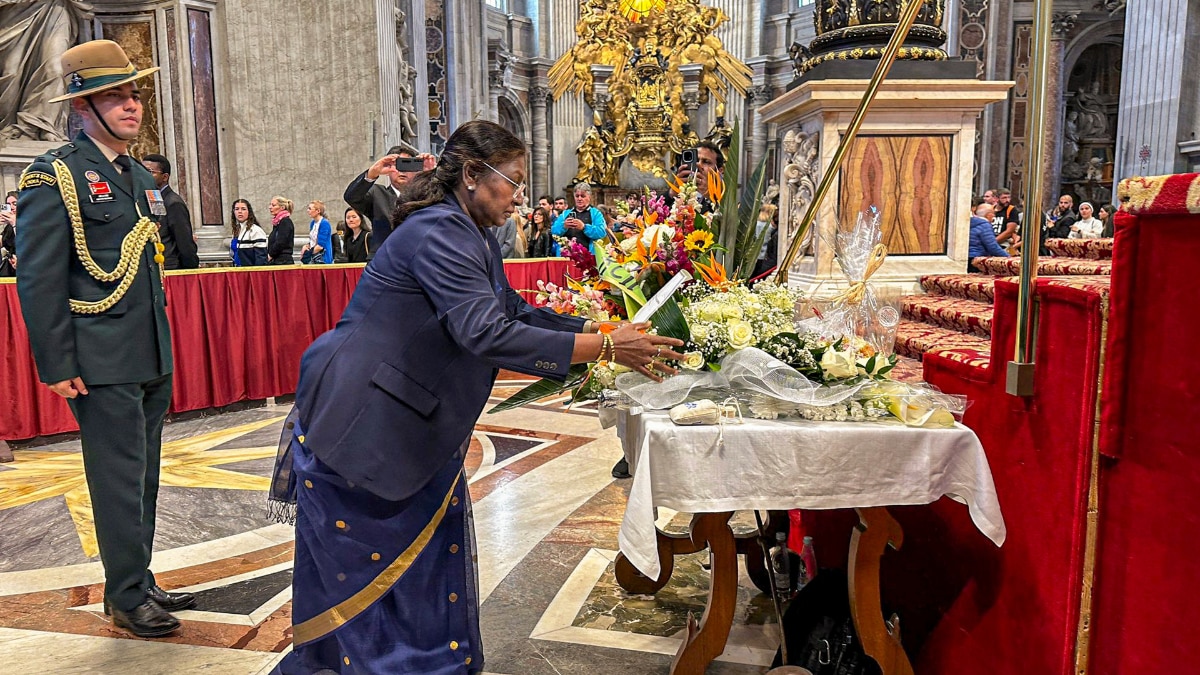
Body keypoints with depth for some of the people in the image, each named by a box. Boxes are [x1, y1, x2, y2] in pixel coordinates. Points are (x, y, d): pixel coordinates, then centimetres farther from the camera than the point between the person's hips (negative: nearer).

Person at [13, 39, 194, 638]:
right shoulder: (54, 177, -8)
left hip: (153, 360, 7)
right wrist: (58, 369, -14)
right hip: (103, 364, -7)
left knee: (143, 479, 15)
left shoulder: (140, 177, 15)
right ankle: (127, 597, 16)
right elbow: (38, 281, -12)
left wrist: (165, 345, 16)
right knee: (120, 482, 1)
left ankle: (140, 583, 29)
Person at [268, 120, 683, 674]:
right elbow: (486, 333, -34)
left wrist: (599, 329, 3)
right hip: (355, 431, -9)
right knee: (364, 573, 5)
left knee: (432, 557, 13)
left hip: (413, 431, 9)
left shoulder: (475, 237, 7)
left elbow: (514, 310, 13)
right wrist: (605, 348, -32)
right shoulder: (439, 233, -24)